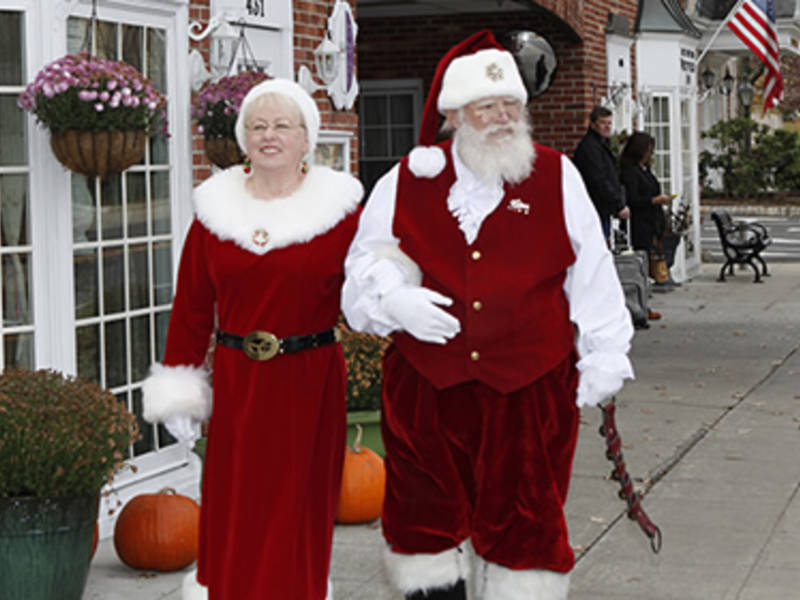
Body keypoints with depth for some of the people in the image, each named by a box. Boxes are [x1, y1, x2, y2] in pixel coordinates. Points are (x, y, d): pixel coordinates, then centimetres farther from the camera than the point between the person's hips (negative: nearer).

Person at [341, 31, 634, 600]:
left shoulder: (557, 178, 1)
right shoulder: (405, 183, 2)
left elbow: (592, 277, 5)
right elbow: (364, 268, 6)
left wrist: (603, 359, 4)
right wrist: (395, 301, -14)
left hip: (528, 388, -1)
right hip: (426, 387, 1)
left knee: (522, 518, 8)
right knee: (427, 512, 10)